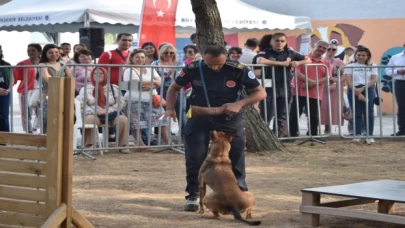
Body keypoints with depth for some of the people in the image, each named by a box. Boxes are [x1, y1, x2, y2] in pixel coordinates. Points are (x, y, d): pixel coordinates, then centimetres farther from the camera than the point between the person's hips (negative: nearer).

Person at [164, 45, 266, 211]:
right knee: (194, 156, -2)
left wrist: (239, 104, -26)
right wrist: (170, 109, -14)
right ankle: (193, 195, 11)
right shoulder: (193, 69, -15)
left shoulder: (238, 70, -19)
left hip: (229, 116, 0)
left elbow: (261, 93, -12)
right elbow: (174, 88, 2)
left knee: (236, 156, 3)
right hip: (199, 115, 0)